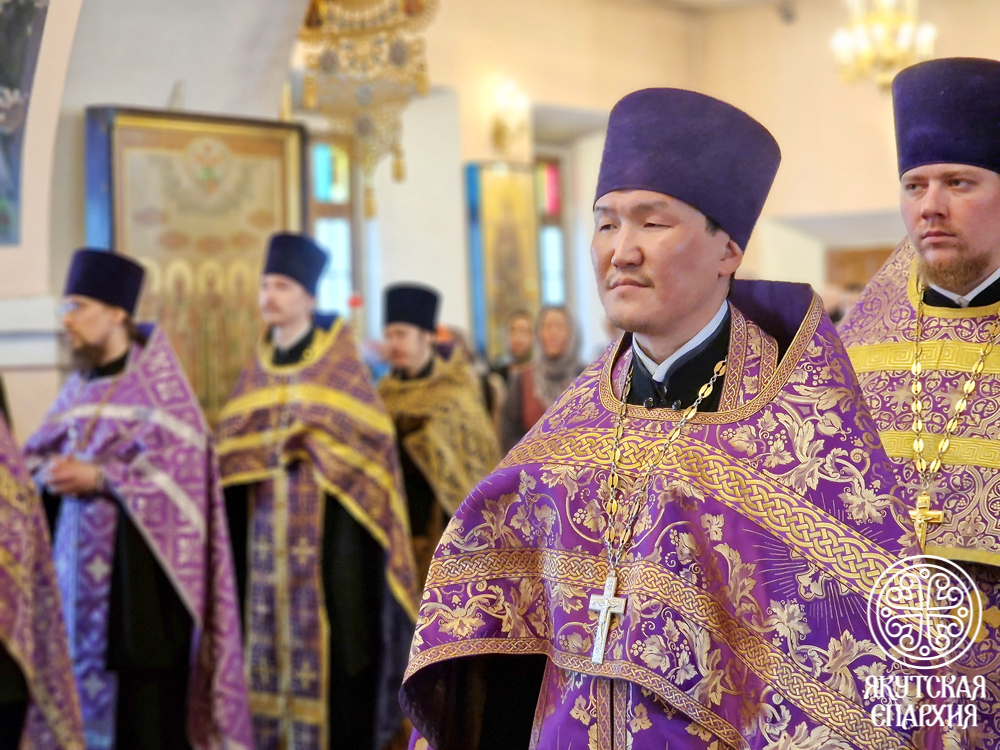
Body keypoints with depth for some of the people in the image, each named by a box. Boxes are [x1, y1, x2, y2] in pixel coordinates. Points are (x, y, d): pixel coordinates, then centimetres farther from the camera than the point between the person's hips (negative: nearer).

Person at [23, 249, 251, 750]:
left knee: (147, 690, -5)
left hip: (140, 561, -6)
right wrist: (49, 472, -7)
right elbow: (37, 455, 16)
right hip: (82, 558, 6)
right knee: (82, 679, 5)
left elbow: (181, 464, -14)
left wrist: (100, 476, -18)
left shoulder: (158, 380, -7)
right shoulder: (79, 387, 14)